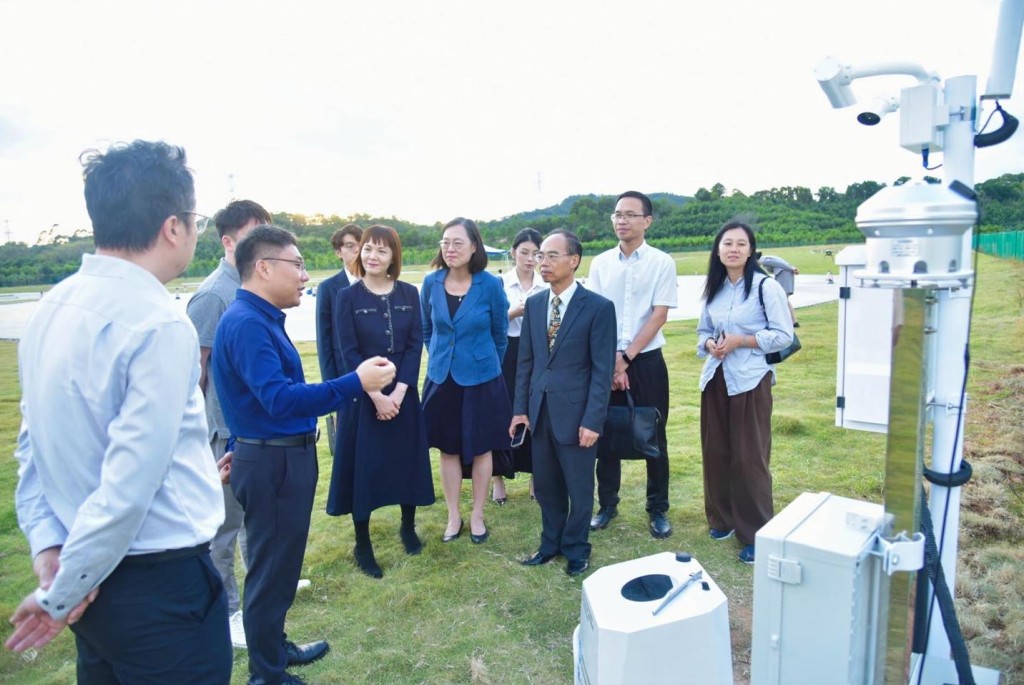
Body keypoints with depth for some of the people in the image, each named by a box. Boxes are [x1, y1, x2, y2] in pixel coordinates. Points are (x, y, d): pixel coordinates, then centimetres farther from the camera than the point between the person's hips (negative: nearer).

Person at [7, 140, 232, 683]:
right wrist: (61, 595, -12)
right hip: (160, 586, -8)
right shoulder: (158, 323, -22)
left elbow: (32, 445, 8)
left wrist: (47, 544, 5)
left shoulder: (52, 308, 3)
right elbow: (131, 481, -24)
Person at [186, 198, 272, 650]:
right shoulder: (213, 296, -18)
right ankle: (223, 609, 26)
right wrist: (204, 433, -15)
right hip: (230, 431, -7)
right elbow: (194, 370, -17)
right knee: (224, 523, 9)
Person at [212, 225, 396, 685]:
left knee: (279, 565, 23)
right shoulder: (247, 323, -22)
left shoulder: (260, 319, 10)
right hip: (274, 463, -10)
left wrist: (248, 446, 26)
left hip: (280, 456, 10)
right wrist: (356, 383, -35)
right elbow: (279, 399, -32)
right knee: (271, 570, 5)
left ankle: (274, 648, 41)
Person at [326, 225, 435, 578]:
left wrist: (399, 392, -13)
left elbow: (415, 345, -2)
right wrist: (376, 395, -16)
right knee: (363, 464, 4)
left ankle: (408, 527, 34)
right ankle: (362, 544, 19)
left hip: (404, 393, 3)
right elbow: (348, 352, -9)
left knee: (408, 459, 12)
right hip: (363, 395, -2)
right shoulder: (348, 297, -5)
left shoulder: (409, 294, 2)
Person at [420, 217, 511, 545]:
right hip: (441, 379, 2)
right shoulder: (431, 283, -5)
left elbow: (500, 334, 2)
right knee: (448, 450, 12)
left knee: (481, 449, 10)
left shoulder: (490, 285, -12)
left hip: (482, 379, -2)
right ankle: (453, 516, 28)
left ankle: (477, 516, 28)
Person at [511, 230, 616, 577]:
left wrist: (593, 420, -15)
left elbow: (603, 369, -11)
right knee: (546, 485, 16)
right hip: (540, 411, 5)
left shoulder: (599, 307, -10)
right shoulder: (533, 303, 6)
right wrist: (520, 407, 6)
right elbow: (526, 360, 9)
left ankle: (576, 549, 32)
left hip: (575, 412, -4)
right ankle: (551, 543, 35)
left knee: (579, 487, 11)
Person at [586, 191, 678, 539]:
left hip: (646, 361, -2)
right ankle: (607, 504, 25)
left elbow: (659, 316, -9)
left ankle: (658, 509, 22)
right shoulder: (600, 263, 3)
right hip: (605, 360, 2)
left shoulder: (662, 263, -4)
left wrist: (626, 358, -14)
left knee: (654, 436, 7)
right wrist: (610, 360, -9)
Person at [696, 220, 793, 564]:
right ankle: (722, 518, 27)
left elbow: (784, 335, -9)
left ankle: (755, 534, 11)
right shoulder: (714, 289, 10)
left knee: (749, 458, -2)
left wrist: (740, 341, -16)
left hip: (751, 381, -5)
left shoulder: (766, 286, -7)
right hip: (716, 379, 5)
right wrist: (709, 344, -4)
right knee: (715, 452, 9)